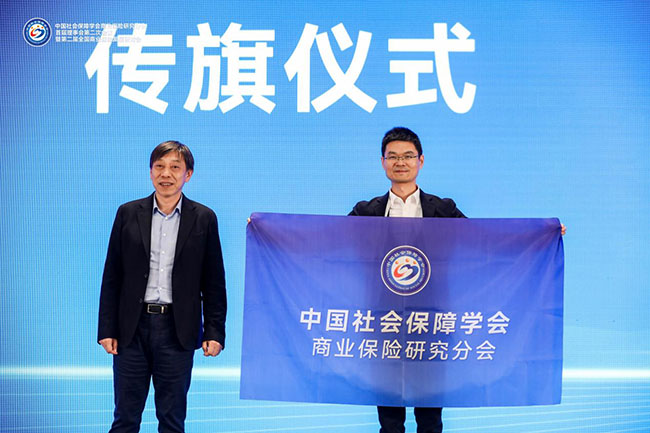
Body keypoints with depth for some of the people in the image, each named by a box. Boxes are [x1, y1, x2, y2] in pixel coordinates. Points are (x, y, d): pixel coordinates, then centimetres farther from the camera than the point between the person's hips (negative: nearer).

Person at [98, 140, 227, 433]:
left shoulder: (204, 219, 2)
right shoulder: (128, 214, 5)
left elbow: (213, 282, 3)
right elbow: (112, 277, 5)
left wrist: (214, 332, -3)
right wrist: (107, 329, 0)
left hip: (177, 331, -1)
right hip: (132, 329, 1)